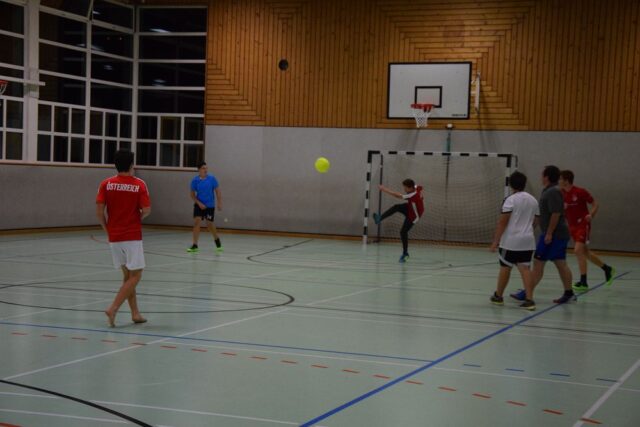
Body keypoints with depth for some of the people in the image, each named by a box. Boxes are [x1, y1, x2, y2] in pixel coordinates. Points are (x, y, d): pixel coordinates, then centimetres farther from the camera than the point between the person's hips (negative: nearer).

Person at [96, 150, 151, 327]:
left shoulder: (106, 184, 0)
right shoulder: (139, 184, -6)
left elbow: (99, 211, -6)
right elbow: (146, 210, -10)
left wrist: (107, 229, 7)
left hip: (114, 237, 4)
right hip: (132, 236, -4)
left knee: (127, 275, 15)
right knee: (135, 276, 1)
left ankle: (135, 313, 16)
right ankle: (113, 309, -14)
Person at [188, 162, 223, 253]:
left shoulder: (212, 178, -8)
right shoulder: (195, 180, -6)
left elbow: (217, 191, -3)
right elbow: (192, 194, 0)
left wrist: (219, 203, -9)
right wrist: (199, 203, -13)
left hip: (210, 205, -1)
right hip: (199, 205, 1)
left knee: (209, 224, 4)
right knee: (196, 222, -12)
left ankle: (217, 239, 33)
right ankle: (195, 245, -8)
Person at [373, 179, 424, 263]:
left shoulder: (413, 195, -38)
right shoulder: (417, 188, -15)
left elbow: (397, 195, -36)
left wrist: (385, 189, -32)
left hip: (413, 215, -8)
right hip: (409, 208, 8)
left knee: (403, 232, -8)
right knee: (396, 207, -19)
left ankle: (405, 253, 7)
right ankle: (380, 218, -23)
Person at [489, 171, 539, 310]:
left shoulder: (511, 200, -10)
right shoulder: (533, 200, 10)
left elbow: (502, 222, -13)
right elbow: (534, 221, 15)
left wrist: (495, 241, -11)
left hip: (510, 241, -5)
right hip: (528, 241, 5)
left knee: (505, 267, 8)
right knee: (525, 268, 2)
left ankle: (498, 296, 22)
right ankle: (529, 299, -8)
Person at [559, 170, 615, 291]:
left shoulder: (580, 192, -15)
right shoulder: (561, 194, 2)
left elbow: (595, 204, -7)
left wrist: (591, 215, -24)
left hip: (583, 225, -7)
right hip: (572, 226, 7)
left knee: (578, 250, -18)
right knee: (585, 252, 14)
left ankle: (583, 282, -13)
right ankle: (607, 269, 34)